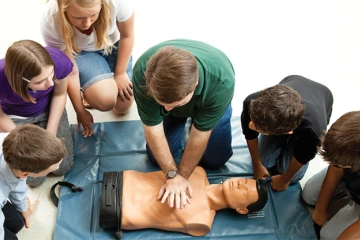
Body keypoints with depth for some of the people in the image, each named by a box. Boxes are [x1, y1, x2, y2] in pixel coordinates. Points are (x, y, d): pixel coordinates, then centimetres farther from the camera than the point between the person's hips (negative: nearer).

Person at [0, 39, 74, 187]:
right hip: (15, 118, -1)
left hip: (48, 110, 2)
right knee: (35, 179, -3)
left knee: (63, 168, 3)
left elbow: (60, 94, -10)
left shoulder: (59, 61, -35)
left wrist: (51, 133, -11)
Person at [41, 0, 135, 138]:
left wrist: (120, 74, -8)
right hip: (79, 52, -1)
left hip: (114, 45, 2)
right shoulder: (51, 23, -36)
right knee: (105, 100, -26)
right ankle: (88, 91, 9)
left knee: (123, 107, 1)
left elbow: (127, 36, -16)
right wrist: (80, 112, -12)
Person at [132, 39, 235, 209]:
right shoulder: (142, 73, -41)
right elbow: (153, 128, -29)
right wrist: (173, 175, -27)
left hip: (209, 99, -1)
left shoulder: (221, 82, -45)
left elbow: (200, 136, -31)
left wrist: (182, 176, -22)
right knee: (157, 157, -1)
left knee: (216, 159, -4)